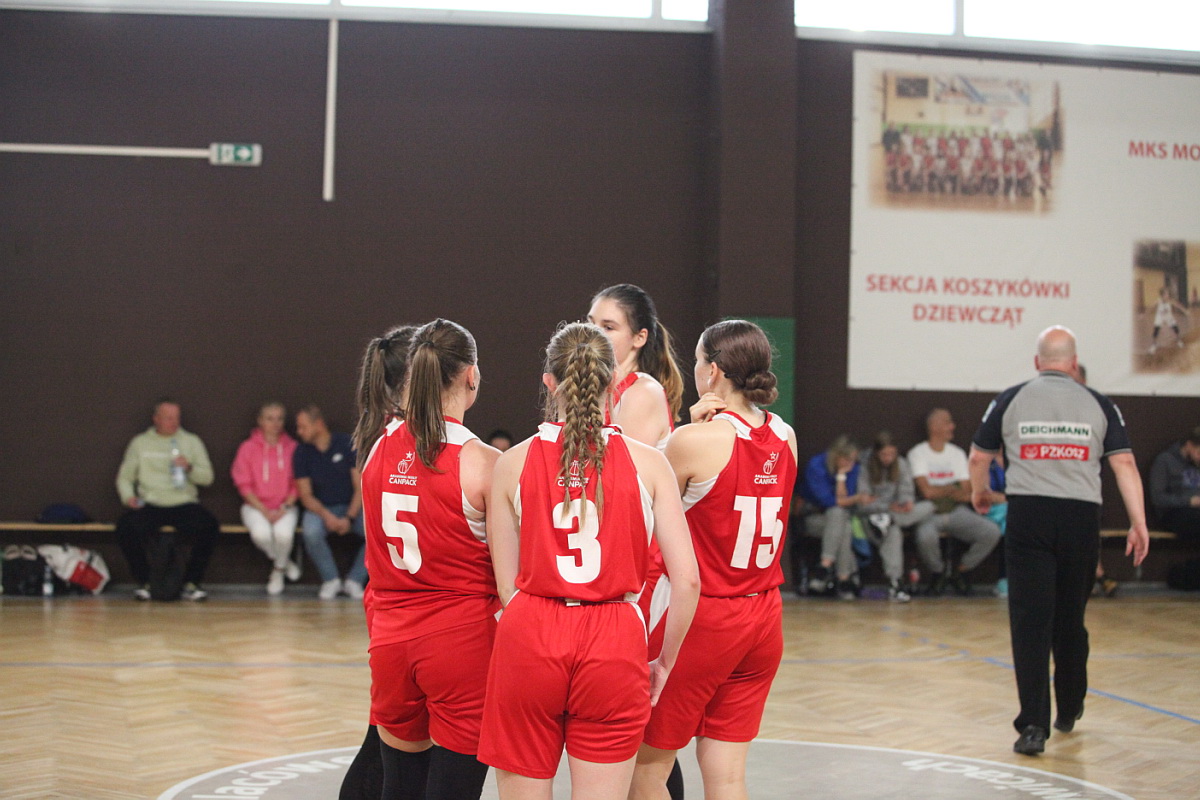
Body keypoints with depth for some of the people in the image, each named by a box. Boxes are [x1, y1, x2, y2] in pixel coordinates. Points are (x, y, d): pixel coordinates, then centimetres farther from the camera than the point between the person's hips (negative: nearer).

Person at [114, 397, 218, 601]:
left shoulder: (192, 441, 13)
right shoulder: (140, 443, 13)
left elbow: (207, 477, 8)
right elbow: (124, 476, 13)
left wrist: (189, 468, -12)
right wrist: (128, 497, -7)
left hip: (184, 503, 0)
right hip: (150, 505, 0)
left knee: (210, 526, -30)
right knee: (125, 527, -31)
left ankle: (191, 583, -12)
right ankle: (143, 582, -10)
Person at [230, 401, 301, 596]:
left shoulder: (292, 448, 4)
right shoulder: (248, 448, 2)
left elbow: (297, 485, 5)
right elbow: (244, 485, -1)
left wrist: (285, 507, -11)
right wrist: (264, 511, -11)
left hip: (285, 507, 0)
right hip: (255, 506, 0)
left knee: (284, 532, -32)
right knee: (261, 532, -33)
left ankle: (278, 571, 0)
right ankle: (283, 562, 0)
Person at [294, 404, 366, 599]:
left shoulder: (348, 444, -7)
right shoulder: (302, 453, -3)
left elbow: (360, 488, -7)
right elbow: (306, 495, -3)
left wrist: (349, 518, -21)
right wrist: (327, 516, -22)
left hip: (352, 508, 0)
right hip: (321, 509, 0)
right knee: (311, 532, -34)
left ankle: (355, 581, -8)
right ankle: (331, 580, -11)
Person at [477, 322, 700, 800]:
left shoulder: (514, 463, 2)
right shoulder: (646, 462, 0)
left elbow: (507, 585, 3)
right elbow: (687, 580, -4)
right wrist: (664, 663, 9)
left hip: (529, 640, 1)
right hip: (615, 643, 0)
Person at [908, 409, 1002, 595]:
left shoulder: (957, 453, 13)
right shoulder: (917, 453, -1)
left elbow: (967, 495, 5)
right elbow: (927, 491, -12)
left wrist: (939, 491, -11)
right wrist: (953, 490, 2)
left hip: (956, 512, 4)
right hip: (930, 513, -4)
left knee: (992, 532, -20)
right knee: (926, 535, -39)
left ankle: (959, 572, 3)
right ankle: (938, 573, -5)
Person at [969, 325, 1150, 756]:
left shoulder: (1011, 399, 4)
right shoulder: (1097, 404, 6)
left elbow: (979, 456, 10)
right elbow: (1124, 464, 0)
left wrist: (979, 493, 30)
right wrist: (1138, 524, 0)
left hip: (1028, 513, -2)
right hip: (1081, 515, 2)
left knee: (1031, 619, -3)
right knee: (1070, 619, 17)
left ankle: (1034, 724, -12)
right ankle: (1068, 711, 34)